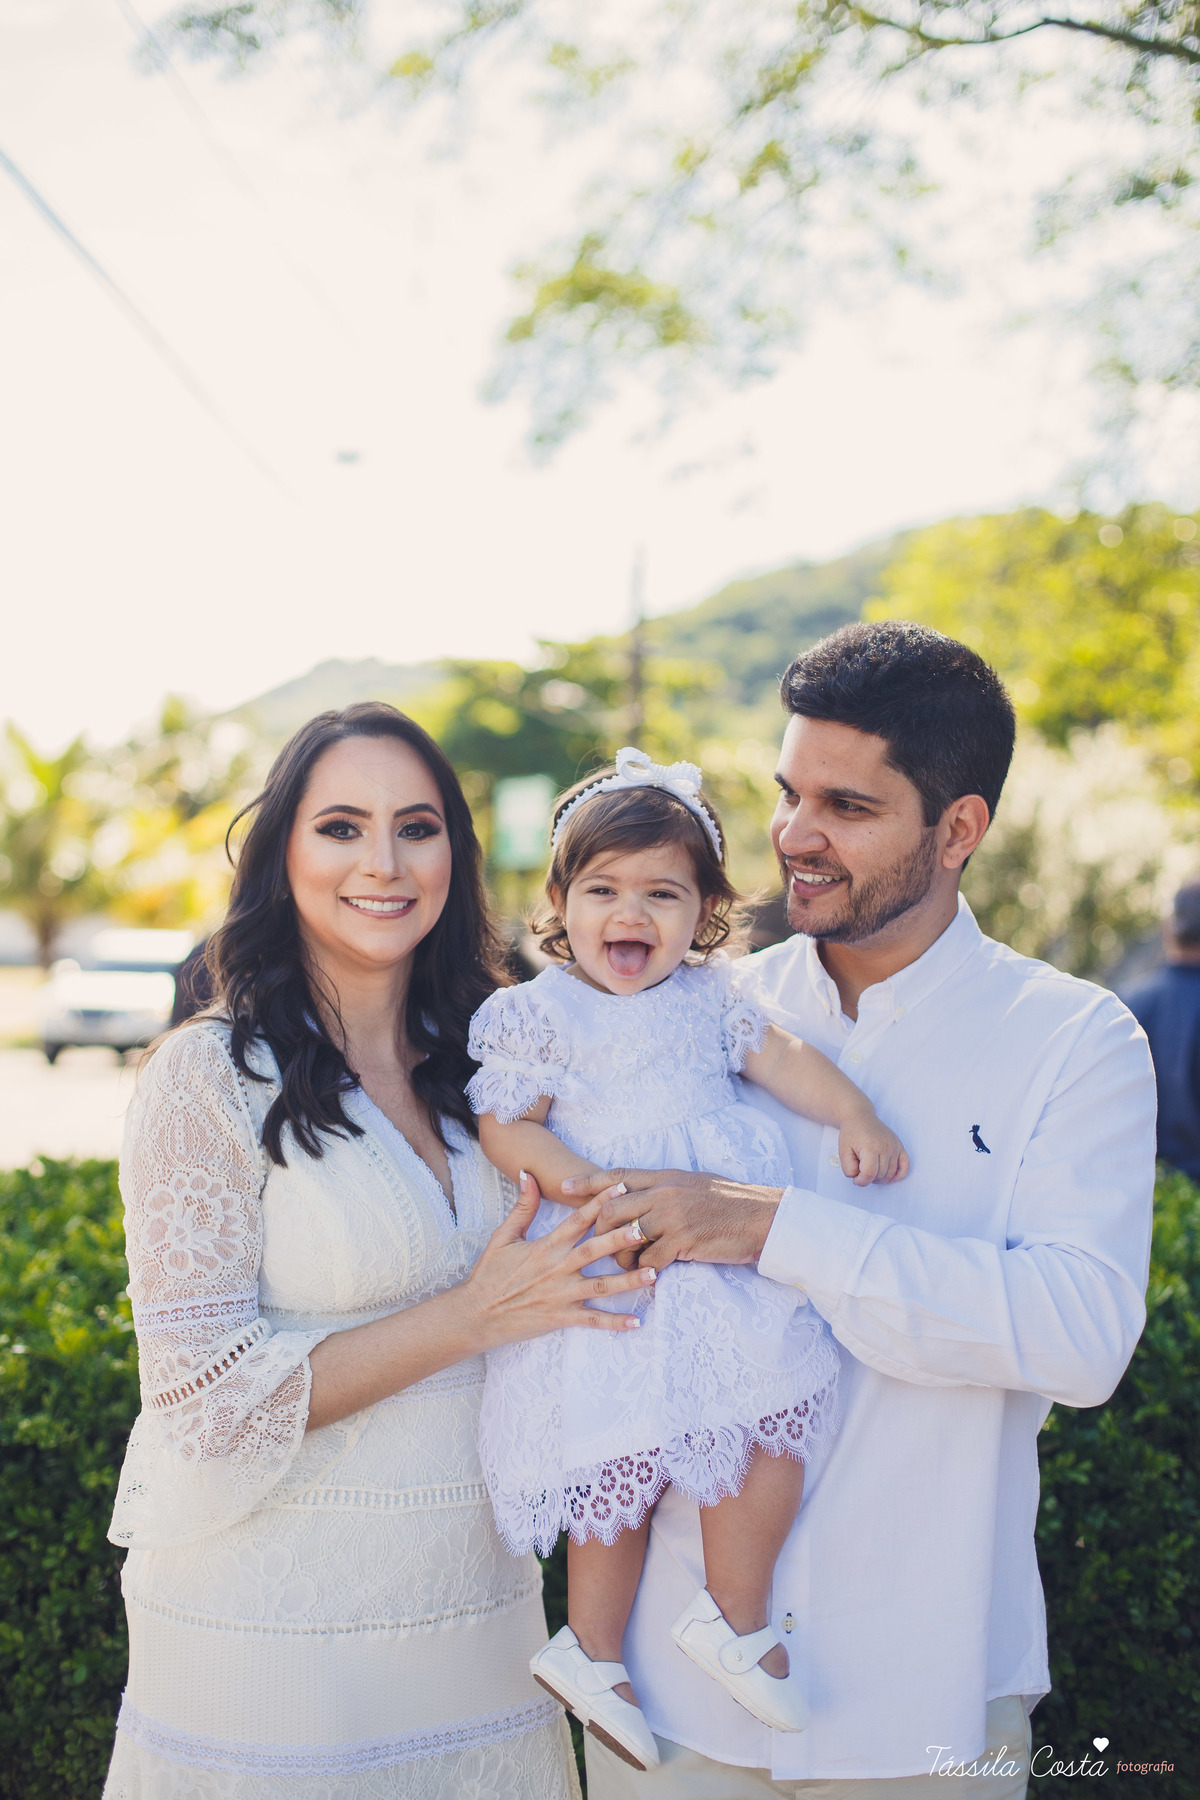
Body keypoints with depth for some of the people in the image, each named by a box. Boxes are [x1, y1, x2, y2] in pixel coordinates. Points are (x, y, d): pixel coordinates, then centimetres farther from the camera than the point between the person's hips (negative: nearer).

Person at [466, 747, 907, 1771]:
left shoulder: (709, 998, 13)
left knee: (778, 1425, -5)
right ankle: (590, 1651, 18)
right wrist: (582, 1184, -18)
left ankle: (734, 1619, 13)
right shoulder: (539, 1014, 0)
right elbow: (505, 1127, -4)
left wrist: (856, 1116, -7)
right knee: (625, 1461, -3)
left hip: (731, 1259, 5)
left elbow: (785, 1058, 9)